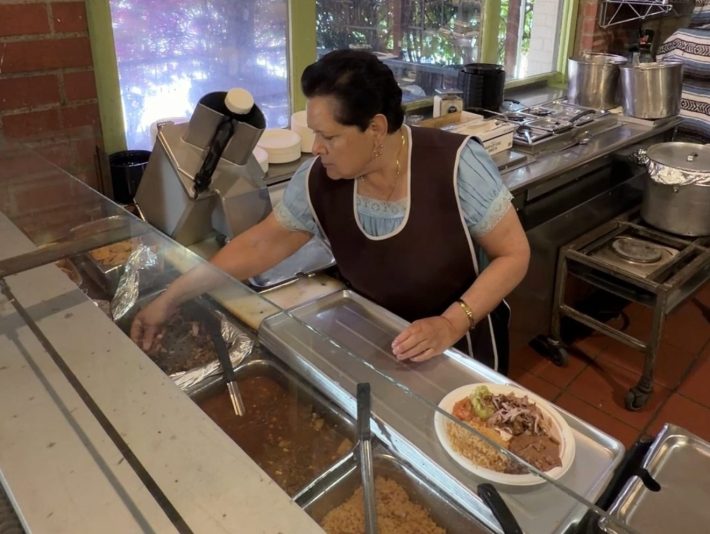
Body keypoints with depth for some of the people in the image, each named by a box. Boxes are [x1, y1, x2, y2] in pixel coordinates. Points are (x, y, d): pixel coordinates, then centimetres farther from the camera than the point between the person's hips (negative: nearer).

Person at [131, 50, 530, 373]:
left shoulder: (455, 164, -25)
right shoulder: (317, 182, -15)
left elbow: (514, 253, -17)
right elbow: (259, 245, -5)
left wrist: (453, 323, -30)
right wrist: (171, 299, -5)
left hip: (459, 358, -2)